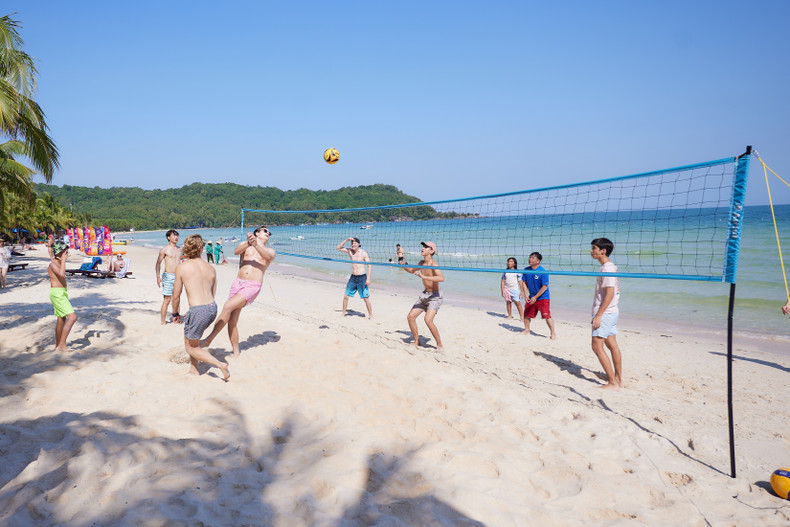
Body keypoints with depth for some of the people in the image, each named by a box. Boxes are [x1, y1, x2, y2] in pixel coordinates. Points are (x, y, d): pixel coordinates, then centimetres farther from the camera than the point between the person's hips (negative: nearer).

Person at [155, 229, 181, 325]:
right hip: (168, 276, -6)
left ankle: (175, 318, 21)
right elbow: (158, 263, -2)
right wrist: (158, 277, -10)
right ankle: (163, 322, 0)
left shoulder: (179, 249, 13)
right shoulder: (164, 249, -3)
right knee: (167, 300, -5)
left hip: (178, 276, 6)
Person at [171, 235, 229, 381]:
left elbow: (176, 296, 0)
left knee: (191, 348, 13)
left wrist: (175, 313, 18)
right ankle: (193, 370, 33)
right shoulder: (211, 269, 9)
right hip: (213, 308, 6)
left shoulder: (182, 267, -4)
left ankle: (221, 365, -3)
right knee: (189, 336, 30)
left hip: (199, 311, -6)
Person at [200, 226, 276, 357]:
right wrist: (248, 243, -26)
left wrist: (255, 244, -27)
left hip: (252, 287, -3)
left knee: (228, 306, -23)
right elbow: (236, 251, -6)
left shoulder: (270, 251, 15)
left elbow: (268, 256, -11)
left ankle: (209, 340, -15)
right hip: (237, 283, 3)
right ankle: (236, 353, 10)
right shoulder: (245, 245, 17)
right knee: (232, 321, -2)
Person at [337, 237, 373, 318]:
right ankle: (343, 313, 20)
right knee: (346, 296, 5)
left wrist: (368, 278, -17)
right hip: (353, 277, 5)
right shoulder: (349, 251, 7)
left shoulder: (363, 253, -8)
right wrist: (346, 240, -4)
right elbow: (338, 248, 8)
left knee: (366, 298, -1)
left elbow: (370, 266, -9)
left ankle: (371, 316, 9)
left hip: (362, 277, -5)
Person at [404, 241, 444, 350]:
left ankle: (439, 345, -7)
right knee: (410, 317, 3)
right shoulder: (421, 263, 5)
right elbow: (412, 270, 27)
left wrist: (424, 277, -43)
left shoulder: (433, 264, -20)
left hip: (435, 296, -8)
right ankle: (416, 342, 20)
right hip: (424, 295, 8)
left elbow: (441, 278, -38)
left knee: (428, 320, -24)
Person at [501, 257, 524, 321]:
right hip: (507, 289, 3)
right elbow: (502, 281, 8)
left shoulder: (517, 272, 0)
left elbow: (520, 281, 1)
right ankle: (510, 315, 16)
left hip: (515, 289, -3)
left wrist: (521, 291, -2)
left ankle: (522, 316, -4)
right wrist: (502, 290, 1)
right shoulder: (505, 272, 8)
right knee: (508, 302, 6)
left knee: (517, 303, -7)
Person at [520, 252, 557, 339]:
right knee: (526, 314, 14)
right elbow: (524, 282, 8)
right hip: (531, 297, 6)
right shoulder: (526, 270, 0)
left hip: (543, 297, -6)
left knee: (547, 316, -14)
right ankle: (526, 330, 34)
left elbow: (545, 286, -17)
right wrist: (526, 294, -4)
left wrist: (535, 297, -17)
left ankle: (553, 333, -3)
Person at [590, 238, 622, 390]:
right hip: (612, 312, 10)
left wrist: (598, 315, -23)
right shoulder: (611, 267, 14)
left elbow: (610, 293, -23)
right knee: (612, 345, 14)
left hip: (605, 313, -10)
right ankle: (619, 379, 22)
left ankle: (613, 383, -6)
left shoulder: (607, 268, -17)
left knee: (597, 346, -8)